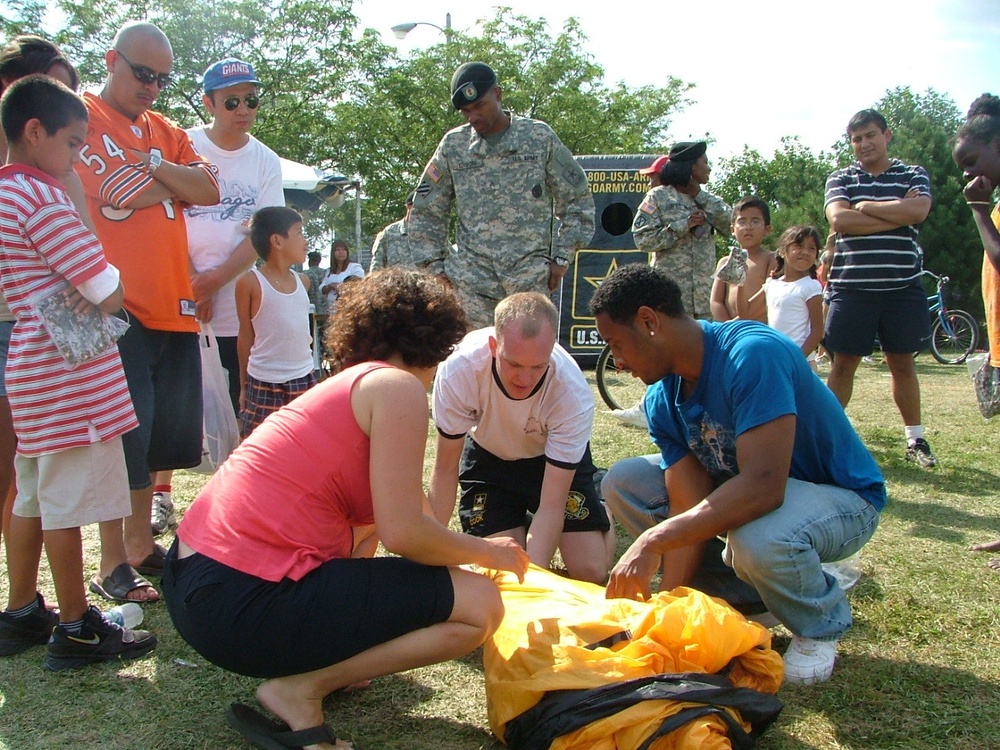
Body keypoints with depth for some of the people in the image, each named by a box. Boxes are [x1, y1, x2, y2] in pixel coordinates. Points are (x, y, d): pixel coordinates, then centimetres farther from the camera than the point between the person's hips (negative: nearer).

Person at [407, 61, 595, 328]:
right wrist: (434, 265, 7)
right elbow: (425, 213, 15)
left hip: (531, 276, -1)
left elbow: (577, 200, 10)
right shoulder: (453, 145, 9)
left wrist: (562, 257, 4)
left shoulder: (540, 138, 5)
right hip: (470, 278, 1)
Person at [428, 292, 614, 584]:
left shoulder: (573, 393, -36)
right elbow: (446, 467, -20)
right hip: (488, 455, 1)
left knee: (591, 571, -10)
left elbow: (551, 506, -32)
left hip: (555, 457, -1)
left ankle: (602, 513, 21)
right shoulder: (458, 371, -35)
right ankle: (521, 527, 21)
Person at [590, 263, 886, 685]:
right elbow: (688, 510, -12)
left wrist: (653, 541, -40)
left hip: (843, 499, -7)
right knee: (622, 483, -3)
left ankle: (821, 625, -4)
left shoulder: (751, 354, -31)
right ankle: (743, 597, 7)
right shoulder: (662, 401, -8)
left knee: (757, 539, -40)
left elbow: (763, 486, -40)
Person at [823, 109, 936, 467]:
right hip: (851, 287, -1)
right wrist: (897, 215, -12)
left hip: (902, 287, 1)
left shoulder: (913, 175, 7)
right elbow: (838, 219, -13)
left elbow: (918, 211, -14)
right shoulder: (840, 179, 7)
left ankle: (915, 439, 20)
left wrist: (864, 206, -9)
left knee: (902, 362, 9)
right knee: (843, 363, 2)